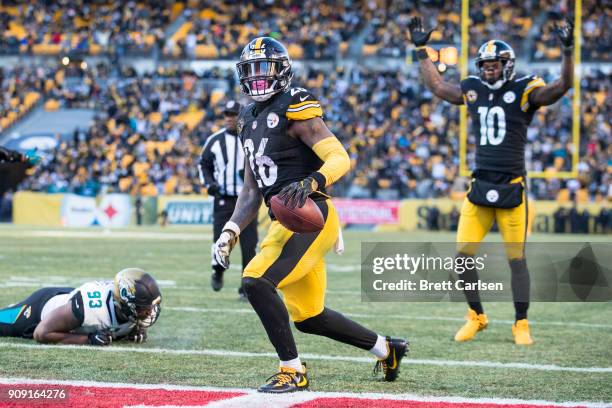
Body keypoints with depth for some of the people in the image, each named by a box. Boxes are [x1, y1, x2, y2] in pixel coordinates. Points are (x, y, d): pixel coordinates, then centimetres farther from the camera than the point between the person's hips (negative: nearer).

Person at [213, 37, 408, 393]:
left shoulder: (295, 107, -7)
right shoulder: (250, 120, 18)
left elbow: (340, 158, -17)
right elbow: (252, 192, 20)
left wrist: (311, 182, -35)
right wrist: (231, 232, 8)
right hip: (287, 222, 9)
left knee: (257, 282, -23)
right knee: (308, 317, 14)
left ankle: (293, 371, -11)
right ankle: (386, 349, 33)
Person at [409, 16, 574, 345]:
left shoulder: (525, 91, -4)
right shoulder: (473, 91, 10)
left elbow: (562, 86, -17)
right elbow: (436, 85, 26)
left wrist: (567, 51, -28)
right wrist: (422, 50, 28)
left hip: (512, 188, -4)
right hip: (480, 185, 4)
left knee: (517, 259, 0)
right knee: (463, 253, -1)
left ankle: (521, 324, 11)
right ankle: (476, 316, 15)